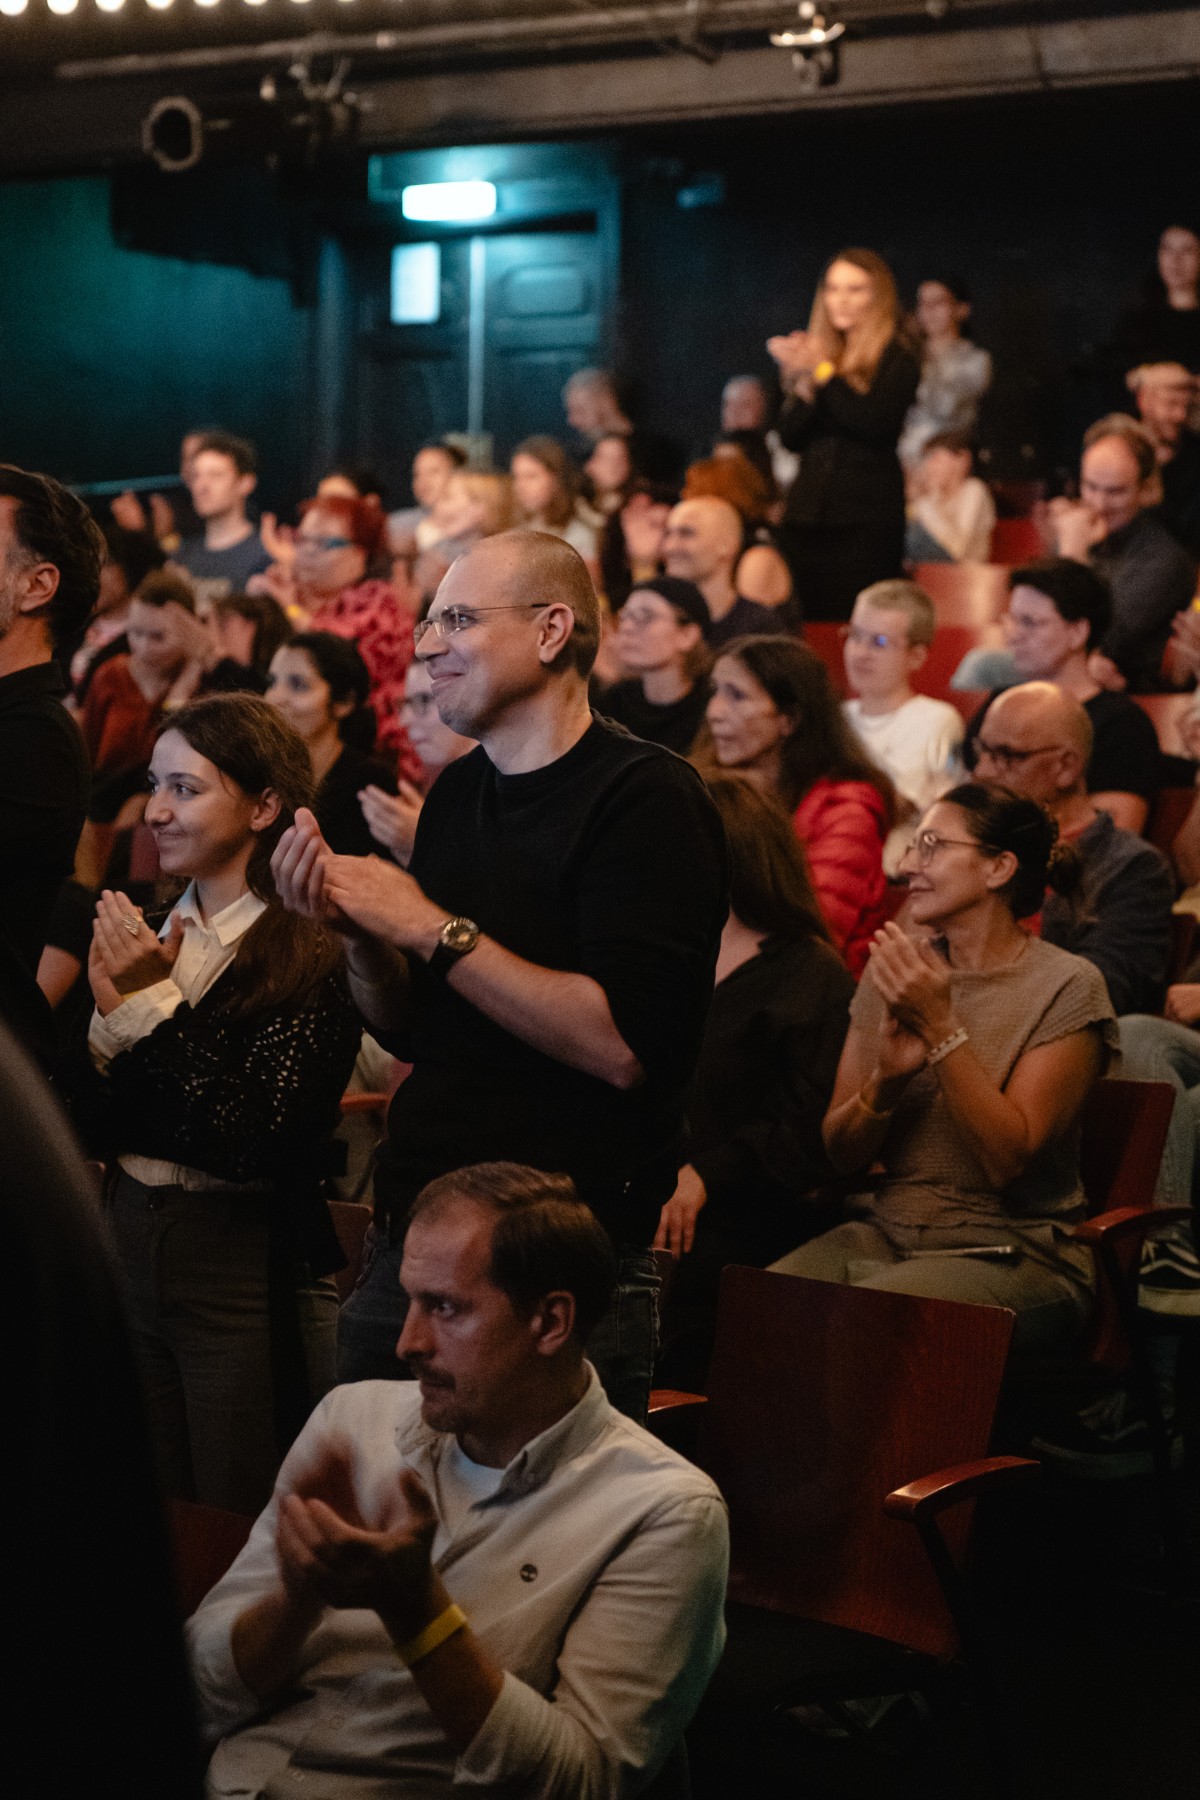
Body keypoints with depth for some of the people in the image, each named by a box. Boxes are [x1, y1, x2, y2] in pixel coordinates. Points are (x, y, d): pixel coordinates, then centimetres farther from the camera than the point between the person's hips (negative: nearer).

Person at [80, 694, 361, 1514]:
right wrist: (112, 1013, -11)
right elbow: (95, 1131, 6)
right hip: (131, 1245, 6)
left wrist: (154, 1001, -17)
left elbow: (250, 1137, -23)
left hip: (248, 1269, -6)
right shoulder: (150, 934, 8)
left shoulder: (313, 954, -14)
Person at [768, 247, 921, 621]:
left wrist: (823, 373, -16)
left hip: (867, 517, -5)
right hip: (807, 512, 5)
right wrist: (803, 388, -8)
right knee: (811, 620, 3)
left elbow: (876, 422, -16)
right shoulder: (817, 354, 15)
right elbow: (790, 437, 10)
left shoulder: (897, 361, 1)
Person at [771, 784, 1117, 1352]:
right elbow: (841, 1153, 8)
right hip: (882, 1234, 4)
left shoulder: (1067, 987, -4)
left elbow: (1007, 1160, -15)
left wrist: (940, 1028, -19)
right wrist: (885, 1081, -13)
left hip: (1009, 1253, -4)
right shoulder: (894, 969, 11)